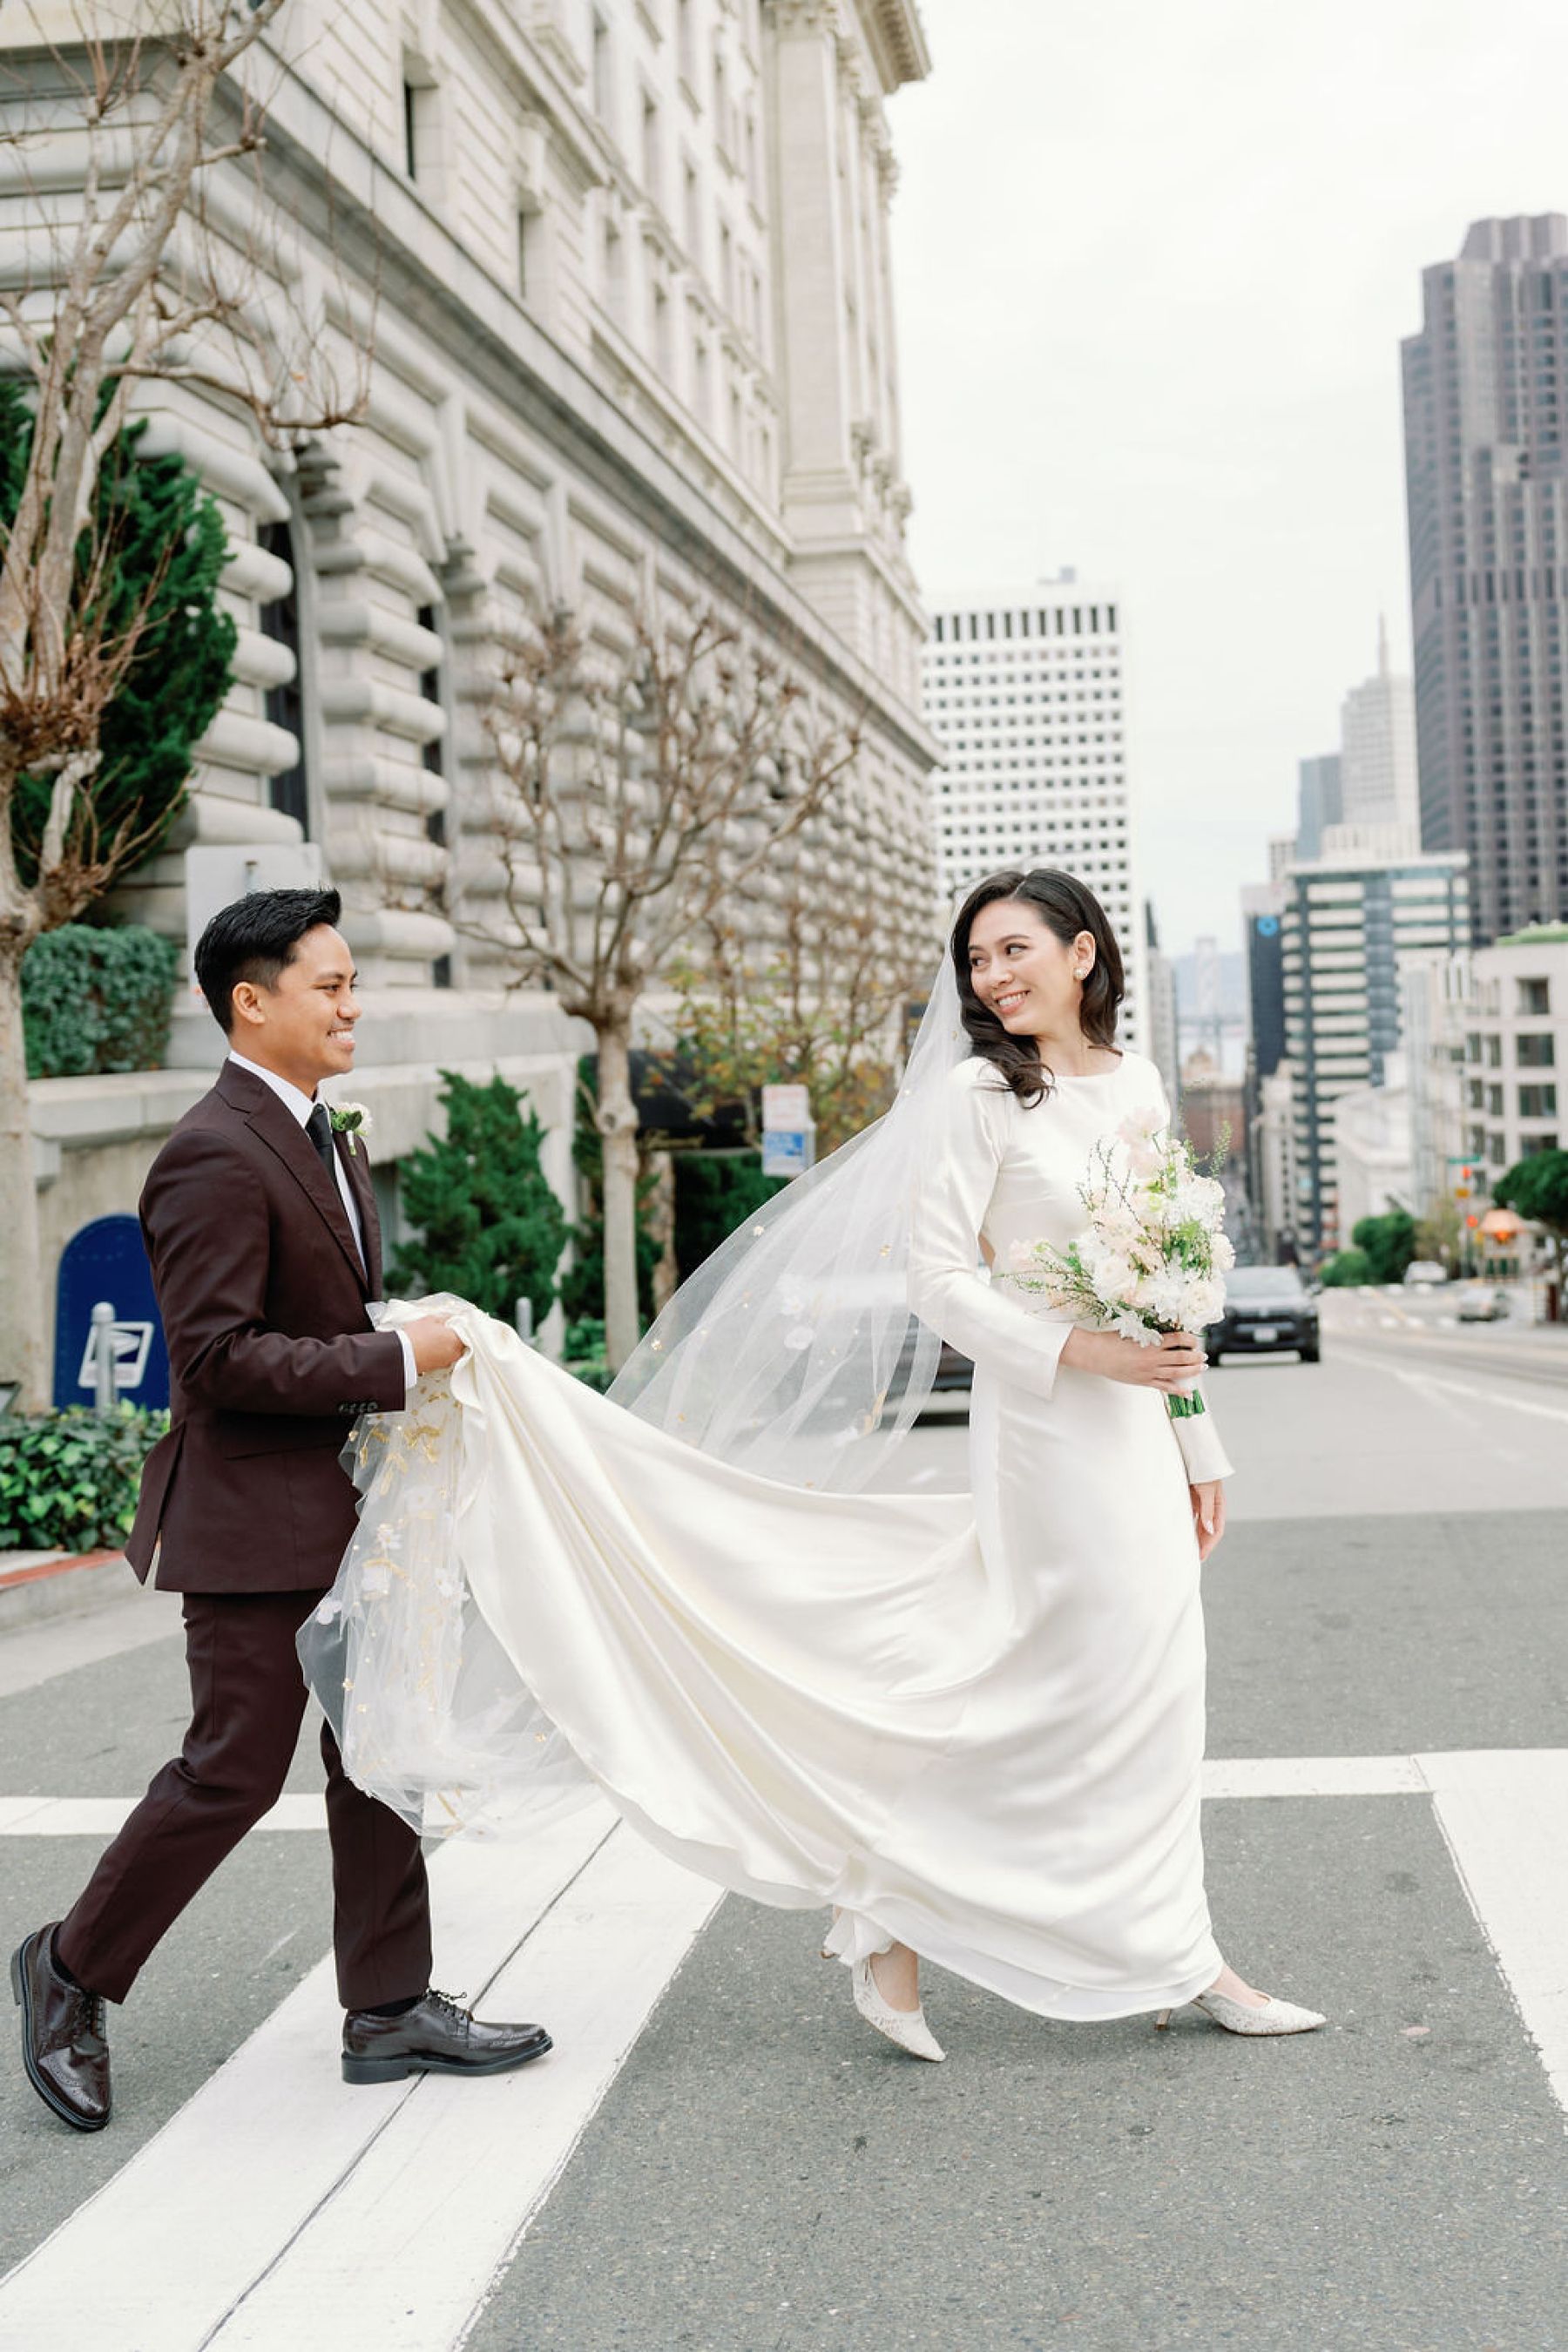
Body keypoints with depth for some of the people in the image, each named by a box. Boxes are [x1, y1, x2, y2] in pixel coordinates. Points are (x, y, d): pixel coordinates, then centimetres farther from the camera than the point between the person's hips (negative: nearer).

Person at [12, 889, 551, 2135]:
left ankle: (392, 2008, 19)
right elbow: (219, 1357, -24)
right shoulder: (215, 1157, -18)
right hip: (254, 1518, -9)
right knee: (234, 1771, -1)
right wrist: (396, 1358, -22)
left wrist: (423, 1346, 8)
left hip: (347, 1514, 9)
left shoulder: (326, 1144, 13)